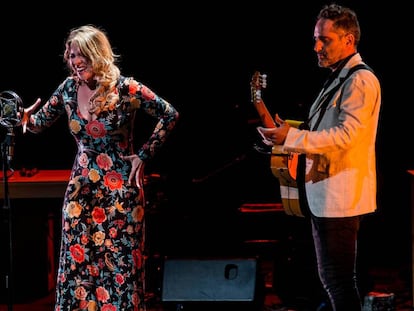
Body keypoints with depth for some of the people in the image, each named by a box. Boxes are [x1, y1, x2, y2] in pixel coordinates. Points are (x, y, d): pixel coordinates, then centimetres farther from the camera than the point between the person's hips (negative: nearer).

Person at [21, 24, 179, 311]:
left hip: (120, 188, -4)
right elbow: (40, 123, 9)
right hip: (81, 188, 4)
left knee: (121, 261, 0)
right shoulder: (69, 88, 2)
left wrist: (144, 155, -8)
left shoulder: (125, 89, -12)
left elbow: (170, 115, -7)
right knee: (77, 260, 4)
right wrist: (22, 117, -14)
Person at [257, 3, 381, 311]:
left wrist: (292, 137, -23)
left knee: (338, 281, -8)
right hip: (324, 193, 11)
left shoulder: (361, 80, -13)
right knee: (336, 278, 16)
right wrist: (290, 136, 11)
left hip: (339, 196, -11)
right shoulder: (337, 79, 19)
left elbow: (346, 134, -23)